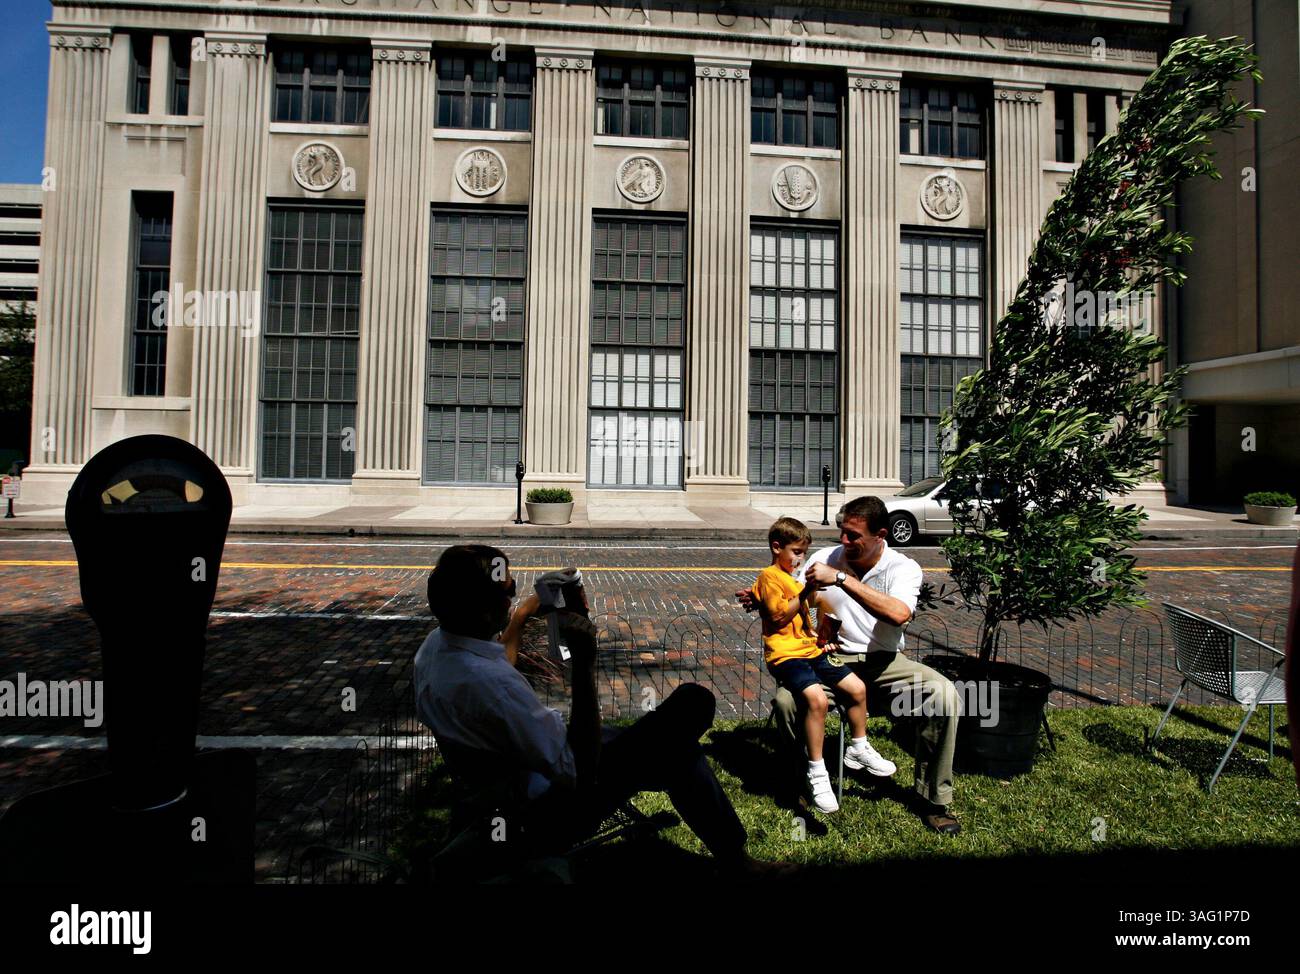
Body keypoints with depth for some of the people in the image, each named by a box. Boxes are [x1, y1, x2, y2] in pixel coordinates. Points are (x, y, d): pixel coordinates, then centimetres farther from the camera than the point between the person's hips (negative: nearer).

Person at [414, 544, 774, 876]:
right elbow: (580, 772, -28)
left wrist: (520, 616, 19)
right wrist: (584, 663, -30)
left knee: (679, 752, 18)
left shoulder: (434, 645, -7)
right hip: (554, 813, -9)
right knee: (693, 701, -8)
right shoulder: (492, 684, -36)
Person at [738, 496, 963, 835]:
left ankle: (934, 799, -5)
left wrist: (841, 579, -34)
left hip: (883, 661, 0)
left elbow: (899, 613, -30)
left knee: (944, 693, -26)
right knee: (785, 700, -28)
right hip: (833, 657, 1)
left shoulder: (903, 568, -8)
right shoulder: (826, 558, -1)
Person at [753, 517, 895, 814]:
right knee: (817, 699, -30)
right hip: (786, 655, -9)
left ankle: (858, 749, 24)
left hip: (811, 650, 9)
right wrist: (806, 592, -20)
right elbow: (779, 616, -17)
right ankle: (817, 773, -17)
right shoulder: (770, 576, -8)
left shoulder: (796, 576, 22)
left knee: (857, 687, 2)